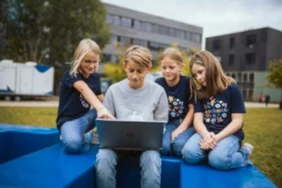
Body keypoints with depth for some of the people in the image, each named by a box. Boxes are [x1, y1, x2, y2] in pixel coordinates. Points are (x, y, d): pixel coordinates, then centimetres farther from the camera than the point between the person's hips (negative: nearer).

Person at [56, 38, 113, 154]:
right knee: (73, 145, -37)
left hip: (87, 116, 6)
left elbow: (101, 99, 10)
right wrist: (100, 108, -56)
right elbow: (84, 89, -38)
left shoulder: (95, 77, 5)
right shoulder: (70, 74, -16)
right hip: (69, 119, -6)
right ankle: (69, 134, -1)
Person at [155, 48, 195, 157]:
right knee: (163, 146, -27)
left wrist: (181, 129, -13)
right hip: (168, 123, 2)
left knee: (179, 144, -31)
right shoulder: (158, 83, 2)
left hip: (186, 123, -2)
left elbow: (192, 109, -6)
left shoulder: (188, 82, -7)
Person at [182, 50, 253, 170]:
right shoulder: (199, 92, 8)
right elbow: (198, 120, -1)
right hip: (206, 133, 3)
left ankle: (244, 153, -2)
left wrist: (216, 138, -19)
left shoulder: (232, 89, -4)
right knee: (189, 154, -28)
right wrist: (206, 136, -22)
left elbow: (237, 121, -7)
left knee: (218, 160, -32)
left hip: (229, 134, -2)